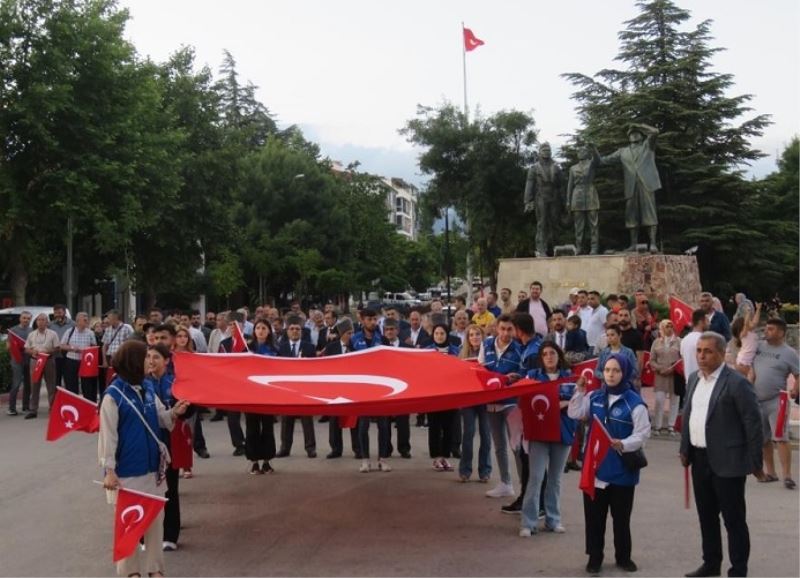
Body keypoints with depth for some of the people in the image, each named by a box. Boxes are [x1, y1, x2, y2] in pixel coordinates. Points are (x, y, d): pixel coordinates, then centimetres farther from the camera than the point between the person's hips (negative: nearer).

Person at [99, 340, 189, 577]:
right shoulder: (113, 395, -14)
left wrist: (173, 413, -11)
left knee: (155, 518, 12)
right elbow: (108, 435, -14)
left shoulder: (148, 388, 4)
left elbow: (159, 419, 12)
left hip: (151, 466, 6)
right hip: (127, 470, -6)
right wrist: (109, 470, -15)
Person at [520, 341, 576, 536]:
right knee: (536, 477, -7)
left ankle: (553, 519, 21)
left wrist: (565, 404, -14)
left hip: (563, 431, 2)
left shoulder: (569, 376, 6)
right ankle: (528, 522, -2)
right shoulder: (533, 375, 4)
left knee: (555, 478, 11)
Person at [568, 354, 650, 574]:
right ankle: (595, 557, 22)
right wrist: (580, 390, -9)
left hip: (622, 469, -3)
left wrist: (622, 444, -27)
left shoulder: (634, 402, -12)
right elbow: (574, 414, -1)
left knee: (621, 516, 10)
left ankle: (623, 556, 28)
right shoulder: (594, 397, 3)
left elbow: (642, 434, -12)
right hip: (595, 465, 4)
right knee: (594, 515, 10)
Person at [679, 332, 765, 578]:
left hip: (727, 462, -7)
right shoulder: (693, 378, 8)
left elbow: (753, 423, -13)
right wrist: (685, 449, 13)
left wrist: (755, 462, -11)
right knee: (706, 516, 17)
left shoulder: (736, 383, -15)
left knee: (734, 519, 3)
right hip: (700, 459, 7)